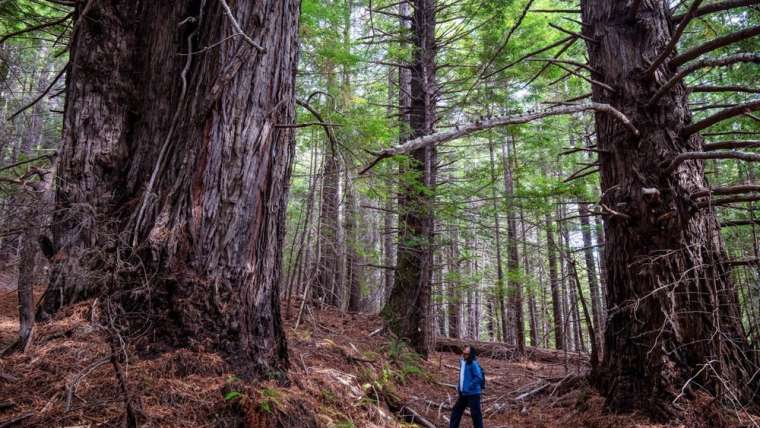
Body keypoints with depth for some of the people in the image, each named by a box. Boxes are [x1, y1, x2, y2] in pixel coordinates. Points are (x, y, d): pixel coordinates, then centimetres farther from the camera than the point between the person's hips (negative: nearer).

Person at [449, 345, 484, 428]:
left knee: (475, 414, -1)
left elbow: (479, 378, -24)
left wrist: (469, 387, -21)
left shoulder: (473, 364, -19)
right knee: (456, 410, 16)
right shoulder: (462, 361, 7)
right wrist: (459, 385, 14)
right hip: (464, 393, 9)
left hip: (473, 394, -9)